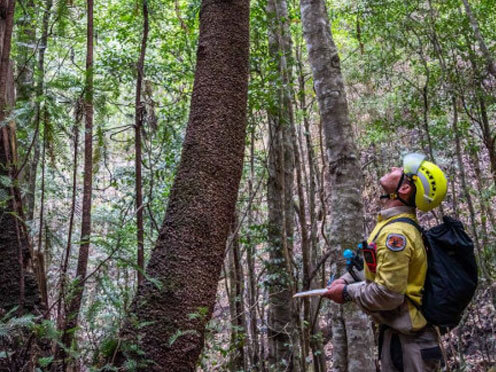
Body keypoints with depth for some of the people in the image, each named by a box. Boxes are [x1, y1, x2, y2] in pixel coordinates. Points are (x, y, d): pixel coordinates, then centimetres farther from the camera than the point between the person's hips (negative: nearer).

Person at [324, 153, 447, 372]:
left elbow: (388, 294, -28)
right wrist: (346, 280, 5)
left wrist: (347, 293, -13)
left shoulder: (396, 233, -26)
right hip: (397, 330, 9)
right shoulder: (391, 223, 6)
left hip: (406, 340, -9)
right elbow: (377, 265, 19)